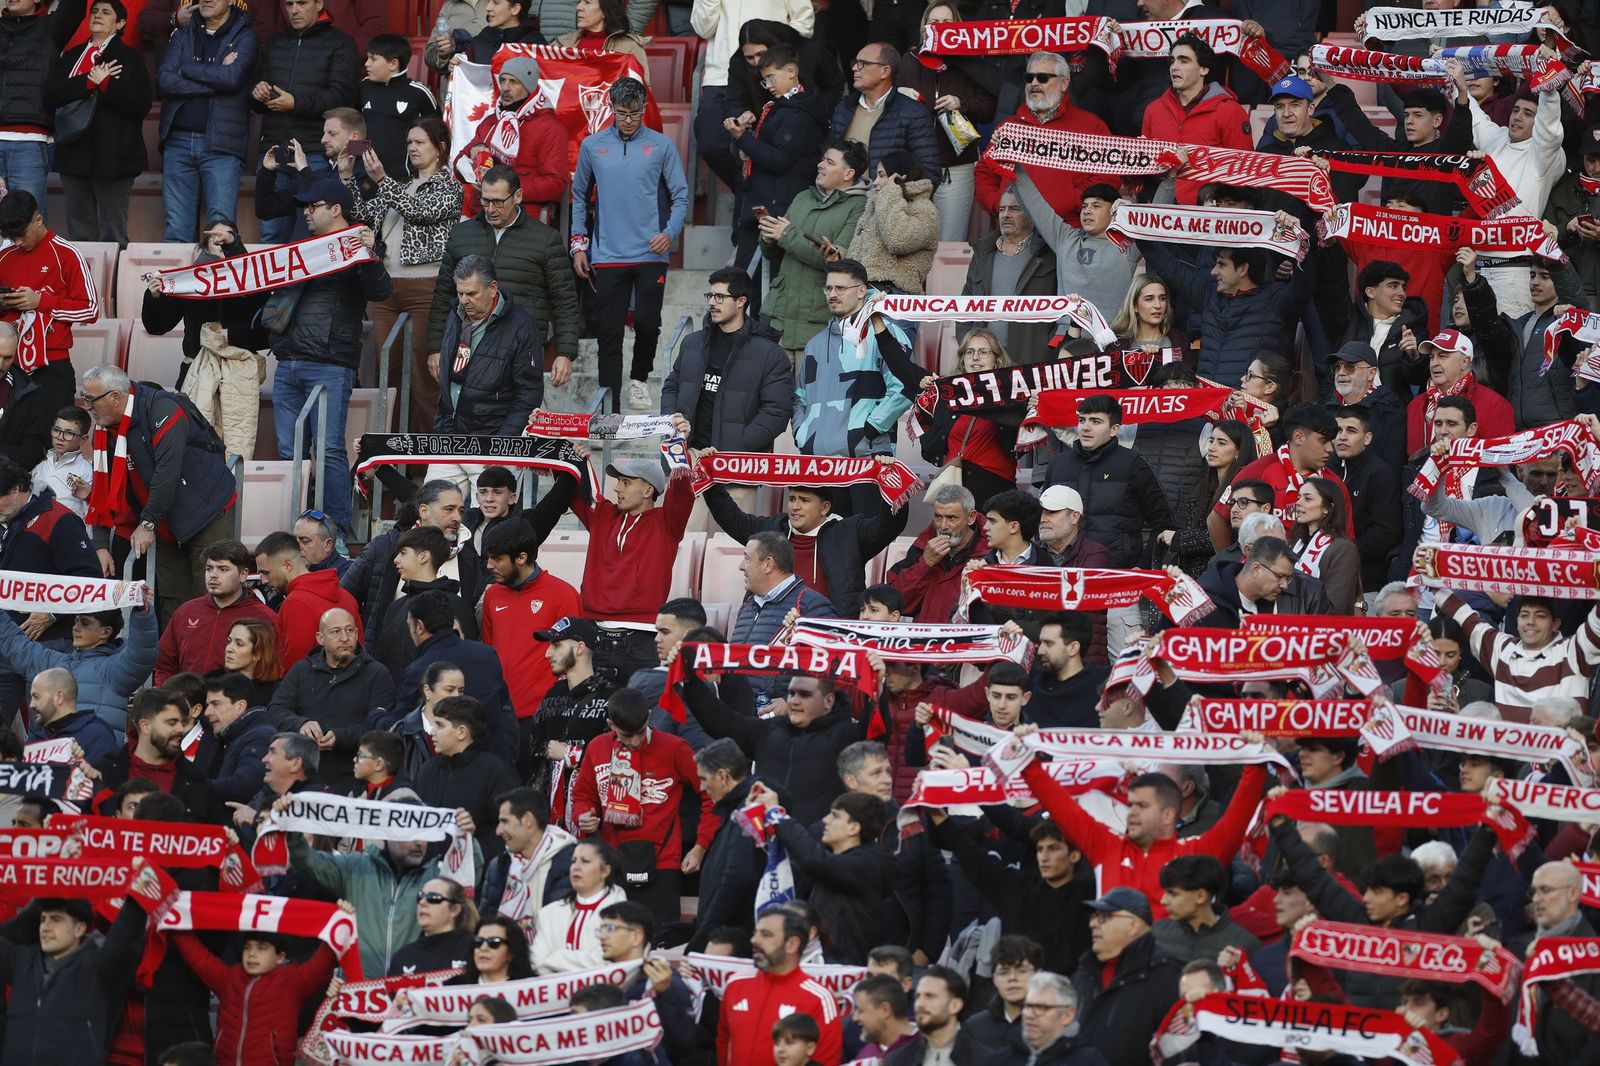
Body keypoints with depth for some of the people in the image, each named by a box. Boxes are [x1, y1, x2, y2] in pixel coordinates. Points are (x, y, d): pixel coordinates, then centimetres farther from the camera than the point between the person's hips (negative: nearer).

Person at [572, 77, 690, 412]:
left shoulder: (661, 146, 1)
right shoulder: (592, 146, 6)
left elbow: (681, 196, 2)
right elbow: (579, 196, 14)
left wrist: (670, 232, -14)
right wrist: (579, 244, 9)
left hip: (651, 255, -1)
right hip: (607, 256, 1)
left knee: (647, 322, -3)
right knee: (609, 333, 0)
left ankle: (639, 378, 27)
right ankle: (609, 407, 4)